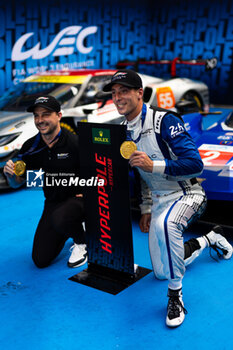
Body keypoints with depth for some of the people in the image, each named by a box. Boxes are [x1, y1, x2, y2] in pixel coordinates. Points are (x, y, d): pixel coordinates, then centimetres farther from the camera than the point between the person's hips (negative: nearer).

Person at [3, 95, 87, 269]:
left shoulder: (75, 143, -17)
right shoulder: (31, 147, -2)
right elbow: (17, 183, 5)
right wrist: (10, 174, -16)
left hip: (77, 199, -5)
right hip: (52, 202, 5)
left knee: (59, 219, -40)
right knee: (41, 260, 2)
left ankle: (81, 242, -4)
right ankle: (72, 227, 27)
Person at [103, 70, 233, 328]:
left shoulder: (165, 120, -19)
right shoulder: (125, 132, 4)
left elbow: (195, 164, -27)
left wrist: (154, 165, -37)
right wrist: (146, 209, 14)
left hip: (187, 195, -8)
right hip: (159, 200, 8)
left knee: (164, 224, -43)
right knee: (161, 272, 13)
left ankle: (175, 296, -22)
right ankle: (210, 238, 37)